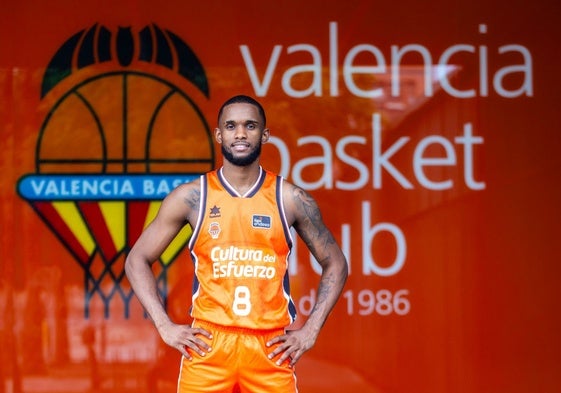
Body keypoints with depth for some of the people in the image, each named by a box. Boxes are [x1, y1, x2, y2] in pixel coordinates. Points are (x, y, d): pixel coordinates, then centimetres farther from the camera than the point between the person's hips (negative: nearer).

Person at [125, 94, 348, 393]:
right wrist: (165, 327, -2)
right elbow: (137, 260, 7)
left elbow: (335, 263, 12)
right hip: (207, 346, 0)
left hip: (271, 348, 1)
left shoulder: (291, 199, 3)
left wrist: (310, 331, 2)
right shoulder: (191, 197, 2)